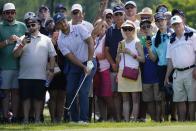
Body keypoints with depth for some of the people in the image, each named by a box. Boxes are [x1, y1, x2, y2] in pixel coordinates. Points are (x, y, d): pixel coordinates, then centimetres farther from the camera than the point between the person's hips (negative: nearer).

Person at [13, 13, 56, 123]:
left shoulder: (46, 40, 11)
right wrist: (22, 45, -12)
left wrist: (51, 70, 1)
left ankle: (37, 119, 9)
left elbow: (52, 56, 10)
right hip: (25, 76, 0)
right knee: (26, 97, 1)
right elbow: (16, 55, 2)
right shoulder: (23, 39, 9)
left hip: (40, 76, 0)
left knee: (39, 98, 2)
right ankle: (26, 119, 5)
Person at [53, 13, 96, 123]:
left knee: (83, 91, -14)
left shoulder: (79, 28, -8)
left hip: (89, 63, -4)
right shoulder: (60, 41, -2)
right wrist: (83, 67, -20)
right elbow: (71, 56, -8)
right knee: (70, 92, -1)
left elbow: (91, 43, -12)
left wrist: (89, 62, -19)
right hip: (74, 66, 4)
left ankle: (83, 119, -11)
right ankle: (74, 119, 10)